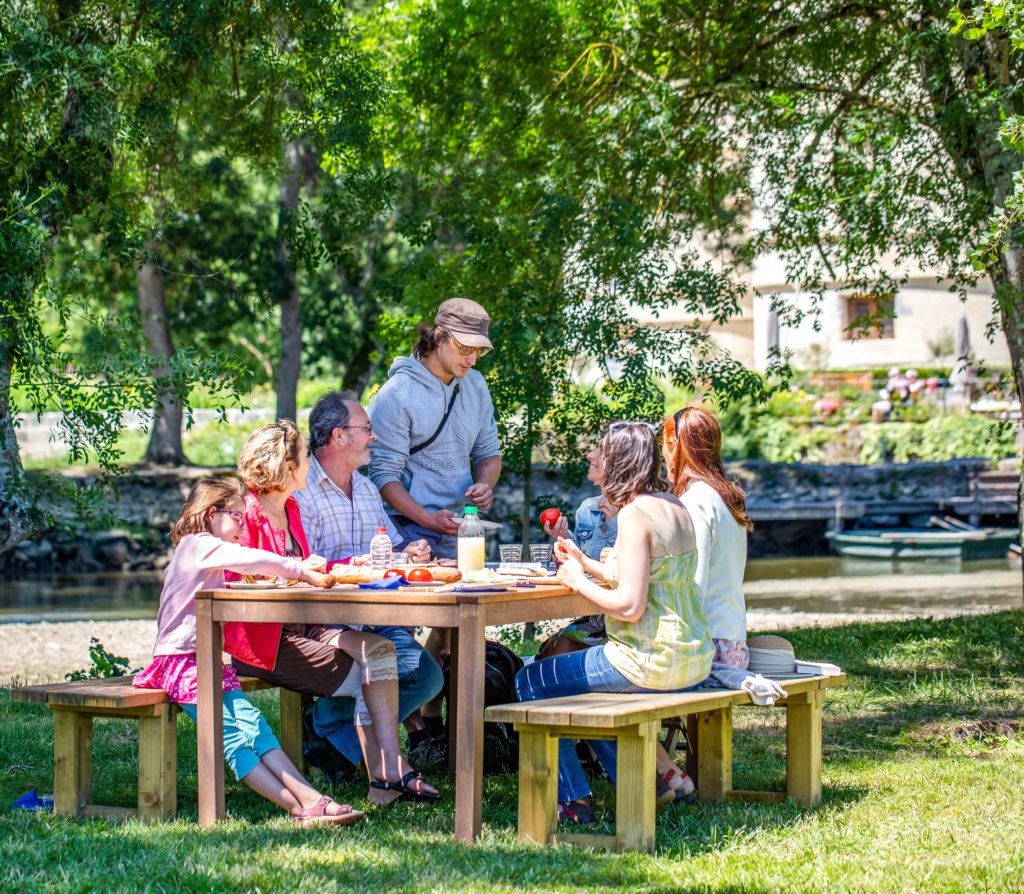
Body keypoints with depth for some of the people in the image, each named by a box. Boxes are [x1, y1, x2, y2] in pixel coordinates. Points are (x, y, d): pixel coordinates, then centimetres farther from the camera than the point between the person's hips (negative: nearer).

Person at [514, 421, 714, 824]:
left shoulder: (635, 514, -18)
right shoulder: (674, 506, 9)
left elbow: (630, 606, -22)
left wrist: (578, 581, -8)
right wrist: (585, 563, 18)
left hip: (651, 661, -9)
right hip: (694, 657, 9)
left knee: (532, 682, 5)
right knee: (577, 675, 31)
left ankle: (572, 799, 9)